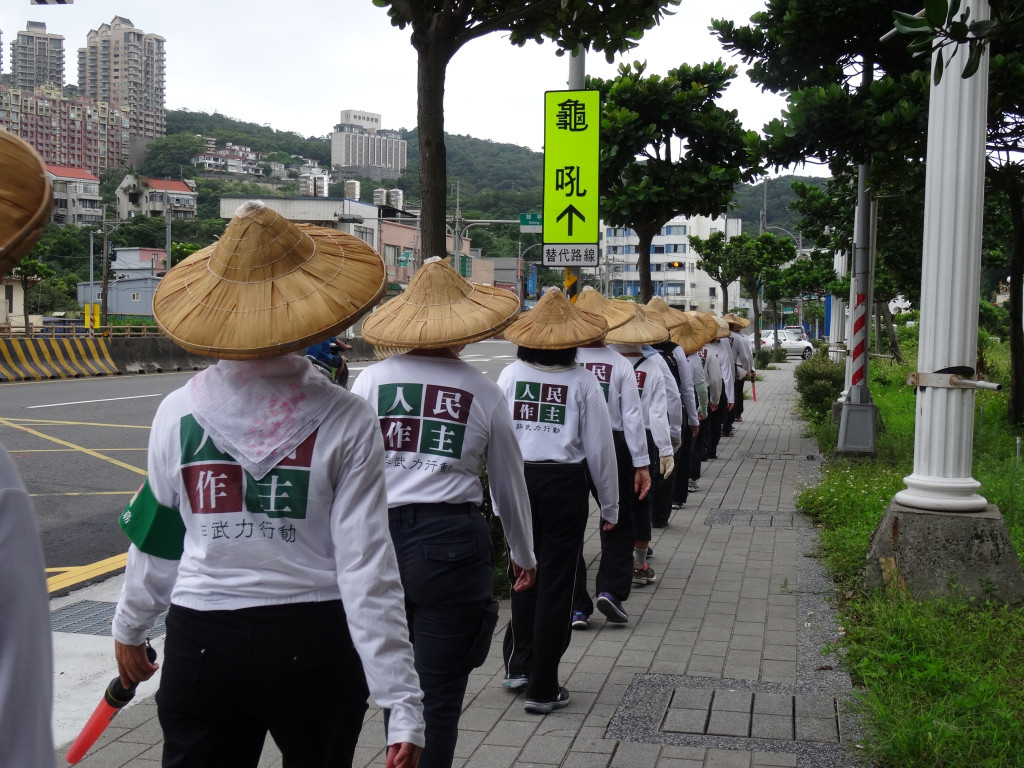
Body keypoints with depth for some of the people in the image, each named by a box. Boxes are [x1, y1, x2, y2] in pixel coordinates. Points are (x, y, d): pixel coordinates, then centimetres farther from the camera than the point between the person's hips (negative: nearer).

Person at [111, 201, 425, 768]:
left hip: (203, 642, 1)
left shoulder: (178, 412, -6)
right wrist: (403, 703, -10)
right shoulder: (345, 421, -12)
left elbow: (156, 541, 6)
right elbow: (368, 570, -14)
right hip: (317, 648, 0)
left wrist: (130, 629, 25)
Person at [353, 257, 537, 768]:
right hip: (452, 543, -2)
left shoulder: (371, 380, 1)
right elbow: (509, 486, 11)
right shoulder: (484, 392, 1)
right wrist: (524, 556, 26)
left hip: (379, 538, 2)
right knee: (439, 695, 6)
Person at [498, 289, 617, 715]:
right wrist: (610, 505, 7)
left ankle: (518, 663, 29)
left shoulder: (509, 375, -1)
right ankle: (542, 687, 11)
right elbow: (599, 447, -3)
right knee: (555, 582, 5)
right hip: (564, 483, -3)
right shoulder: (582, 380, -7)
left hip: (518, 480, 3)